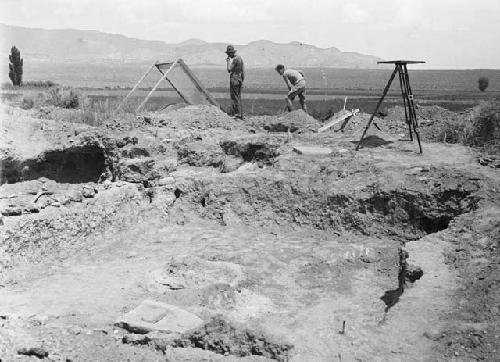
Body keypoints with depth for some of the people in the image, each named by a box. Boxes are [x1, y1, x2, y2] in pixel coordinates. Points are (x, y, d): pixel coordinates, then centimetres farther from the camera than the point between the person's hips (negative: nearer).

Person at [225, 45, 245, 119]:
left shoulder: (235, 59, -16)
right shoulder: (240, 58, 13)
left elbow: (229, 70, -20)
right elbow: (243, 70, 16)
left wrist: (228, 61, -8)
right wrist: (242, 80, 20)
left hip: (234, 80, -9)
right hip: (239, 79, 9)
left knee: (234, 97, -7)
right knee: (238, 98, 12)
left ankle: (237, 114, -9)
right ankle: (240, 115, 14)